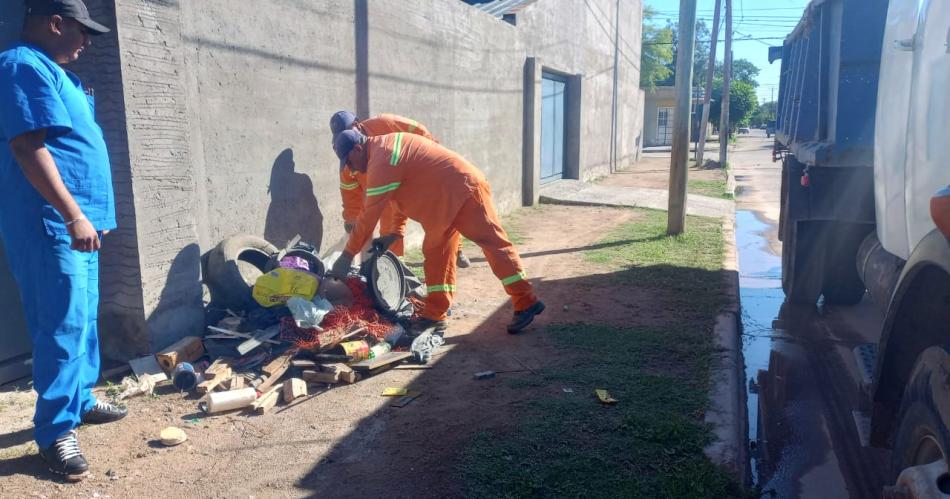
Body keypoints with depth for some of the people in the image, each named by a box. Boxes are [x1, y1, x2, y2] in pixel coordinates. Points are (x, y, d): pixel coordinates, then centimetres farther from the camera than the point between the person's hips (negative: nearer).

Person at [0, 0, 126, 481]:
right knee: (63, 326, -8)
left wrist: (86, 215, 26)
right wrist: (73, 215, -26)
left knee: (83, 320, 17)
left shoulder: (52, 70, 19)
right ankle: (55, 431, 0)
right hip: (50, 224, -10)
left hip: (76, 221, 10)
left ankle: (79, 399, 30)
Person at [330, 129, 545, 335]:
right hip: (448, 197, 10)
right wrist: (394, 234, 16)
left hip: (463, 188, -10)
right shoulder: (385, 147, 13)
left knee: (493, 243, -7)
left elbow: (370, 213, -18)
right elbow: (402, 197, 20)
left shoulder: (381, 161, -18)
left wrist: (348, 254, -11)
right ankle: (435, 315, 11)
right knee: (435, 252, 9)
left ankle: (526, 303, -3)